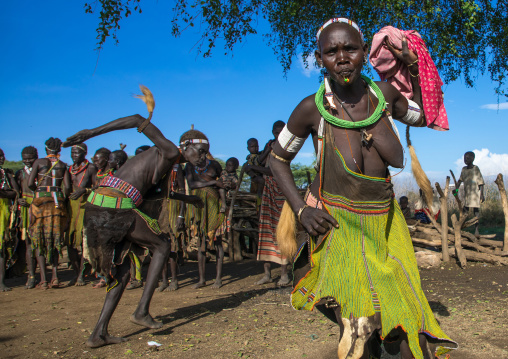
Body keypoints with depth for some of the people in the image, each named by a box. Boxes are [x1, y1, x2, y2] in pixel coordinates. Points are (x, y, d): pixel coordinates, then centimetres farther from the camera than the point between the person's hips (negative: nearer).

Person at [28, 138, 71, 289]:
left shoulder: (39, 162, 3)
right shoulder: (63, 165, 9)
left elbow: (30, 183, -5)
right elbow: (67, 186, 0)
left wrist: (39, 191, 15)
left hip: (40, 201, -2)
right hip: (57, 202, 2)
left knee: (39, 240, 5)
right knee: (55, 240, 13)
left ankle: (43, 279, -2)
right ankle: (55, 276, 3)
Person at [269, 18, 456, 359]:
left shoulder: (384, 93, -2)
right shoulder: (312, 108, -11)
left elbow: (424, 116, 17)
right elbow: (278, 158, 2)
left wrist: (413, 66, 6)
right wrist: (301, 209, -10)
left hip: (385, 224, 4)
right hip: (337, 225, -3)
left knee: (410, 328, 5)